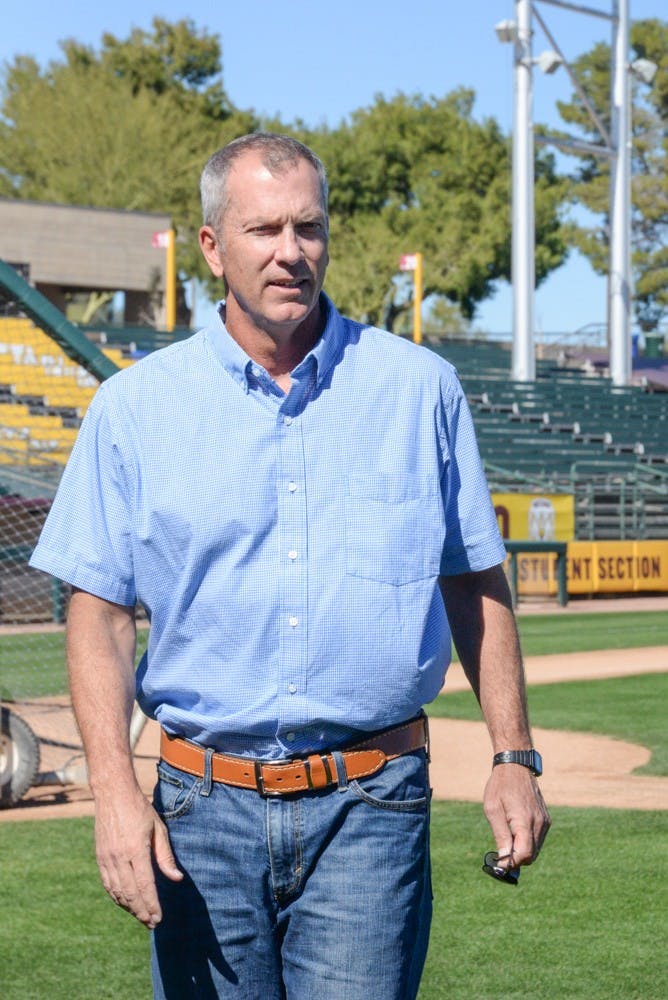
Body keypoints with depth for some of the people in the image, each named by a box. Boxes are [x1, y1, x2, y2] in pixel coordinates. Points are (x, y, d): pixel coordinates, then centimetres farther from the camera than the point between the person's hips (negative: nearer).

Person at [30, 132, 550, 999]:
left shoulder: (418, 389, 6)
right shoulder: (135, 408, 3)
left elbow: (476, 582, 12)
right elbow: (98, 611, 2)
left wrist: (514, 756, 7)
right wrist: (115, 791, -9)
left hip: (370, 806, 0)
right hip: (204, 805, 1)